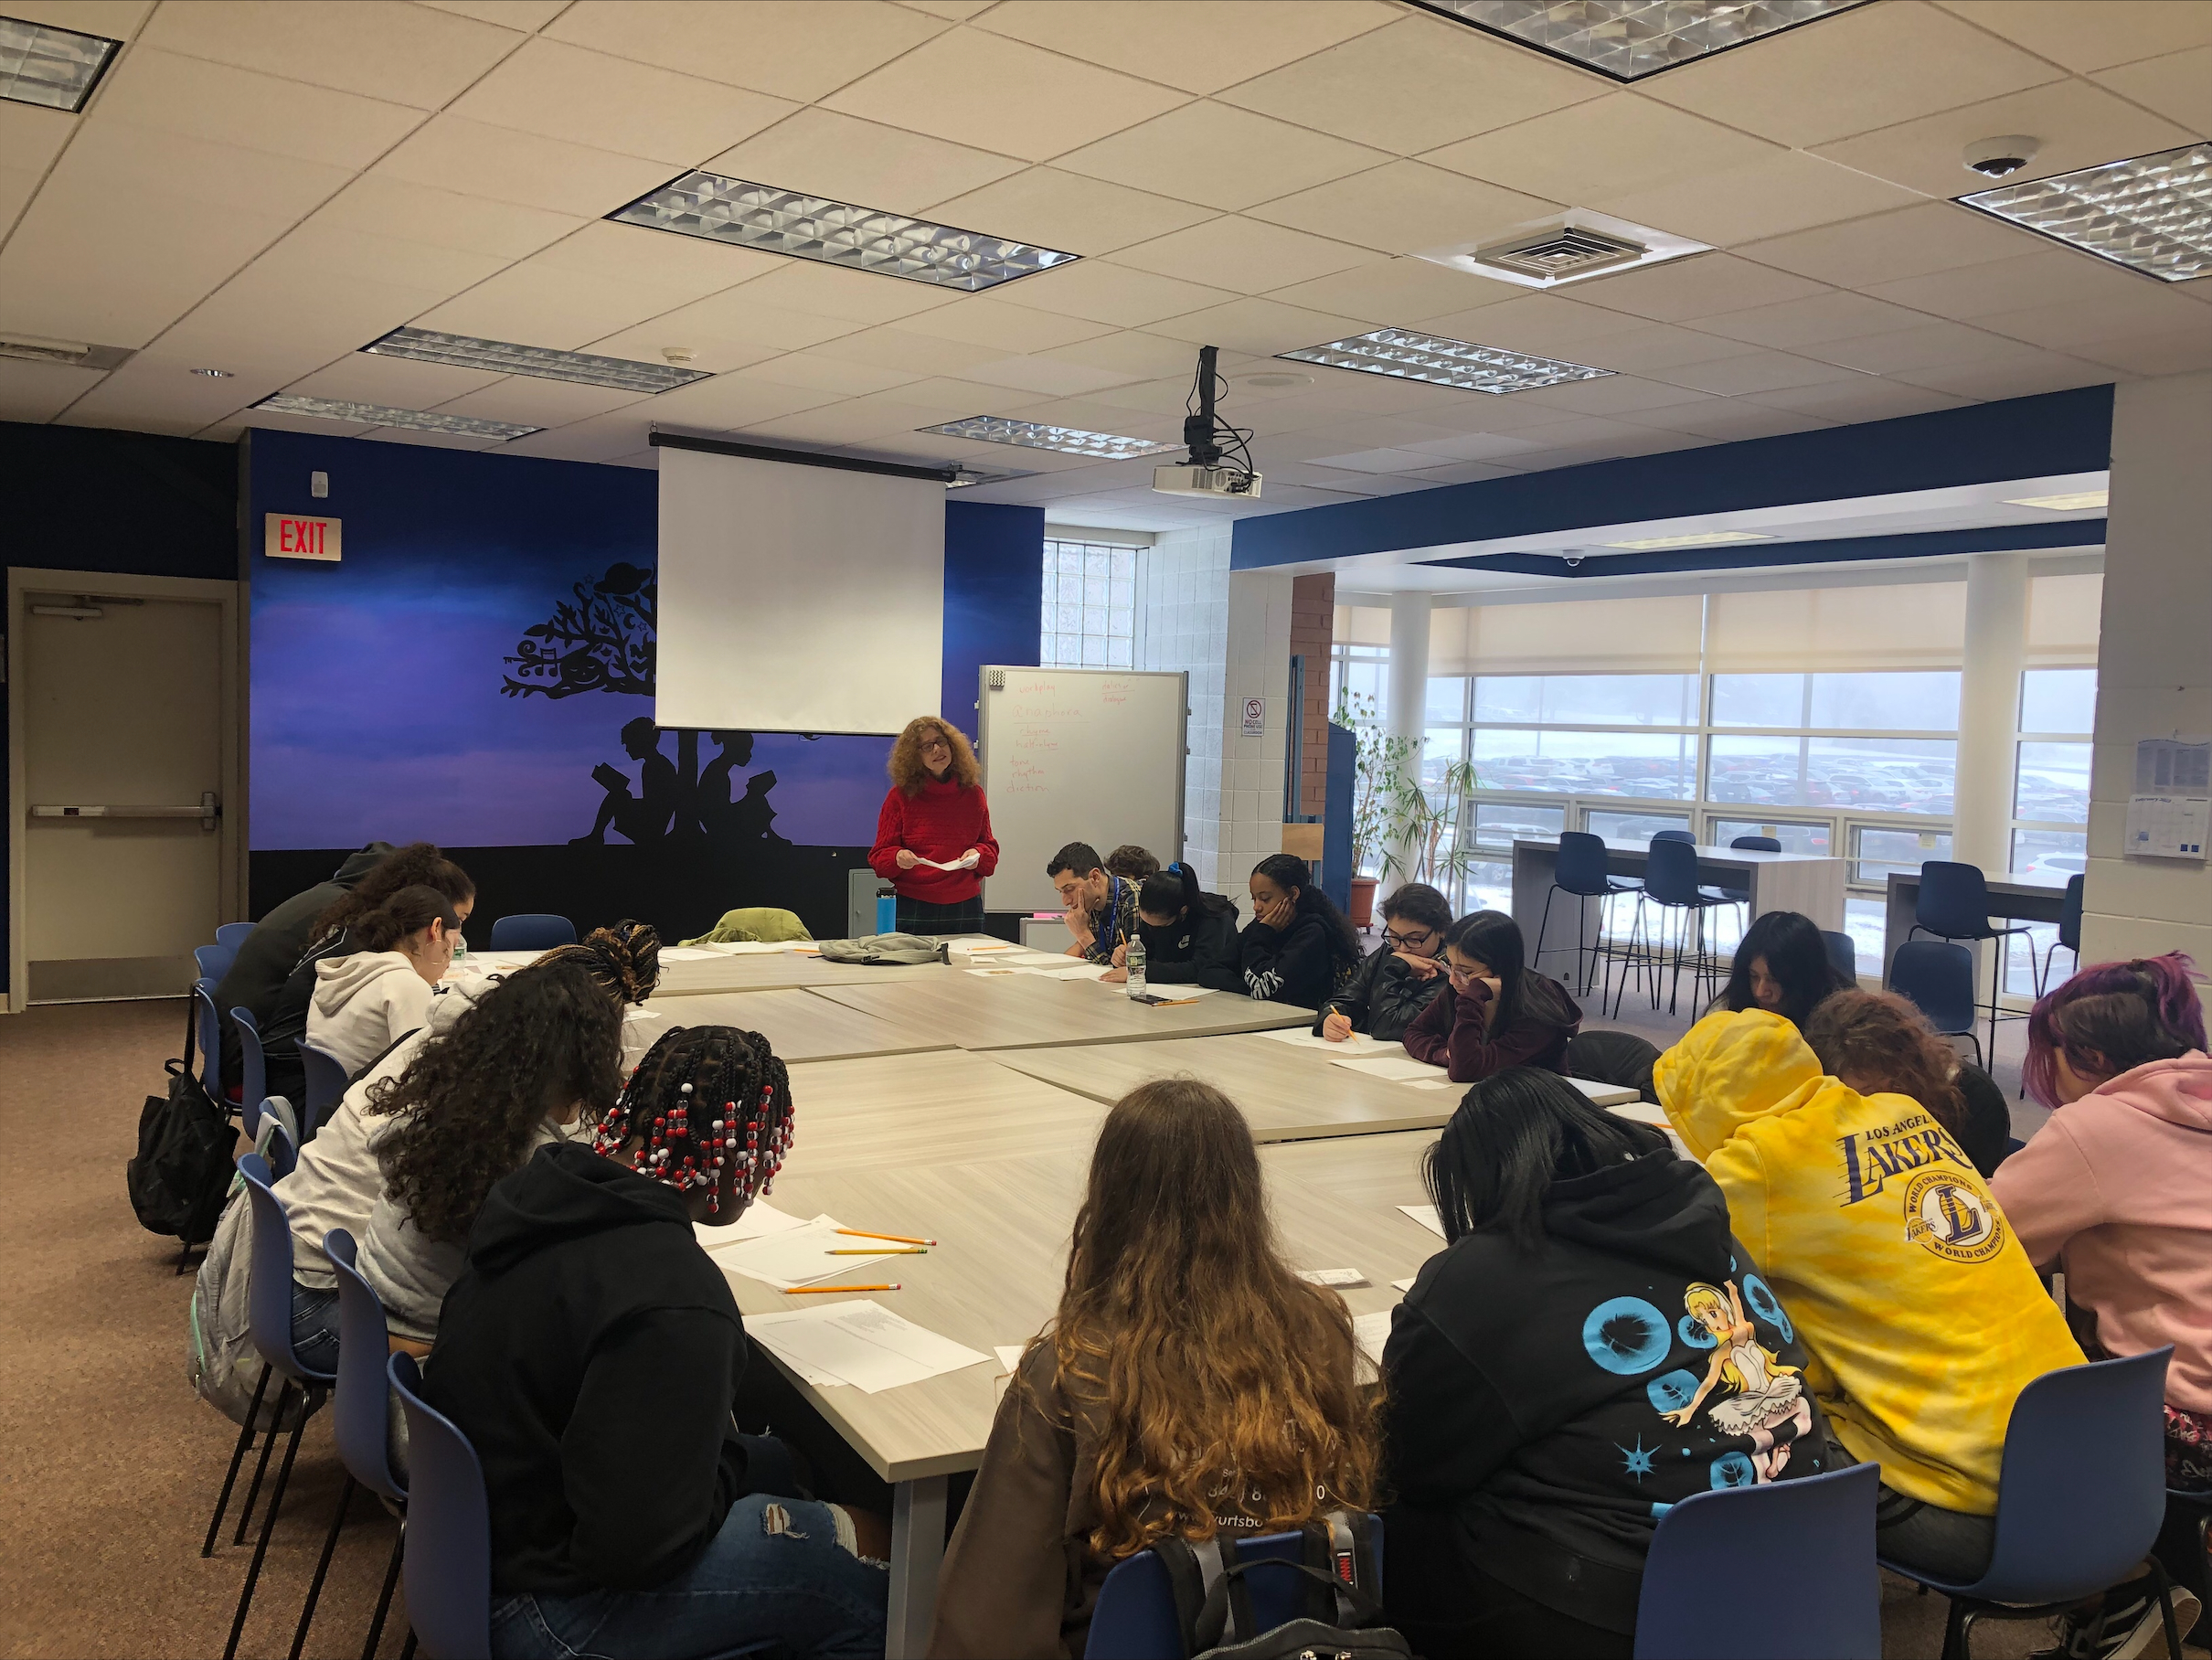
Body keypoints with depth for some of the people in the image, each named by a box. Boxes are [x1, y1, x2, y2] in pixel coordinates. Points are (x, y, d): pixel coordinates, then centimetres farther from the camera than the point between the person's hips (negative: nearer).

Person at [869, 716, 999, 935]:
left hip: (965, 909, 2)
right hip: (912, 909, -2)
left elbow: (990, 847, 14)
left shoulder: (972, 793, 7)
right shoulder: (900, 796, -1)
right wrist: (897, 857, -21)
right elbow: (879, 855, 0)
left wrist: (978, 854, -8)